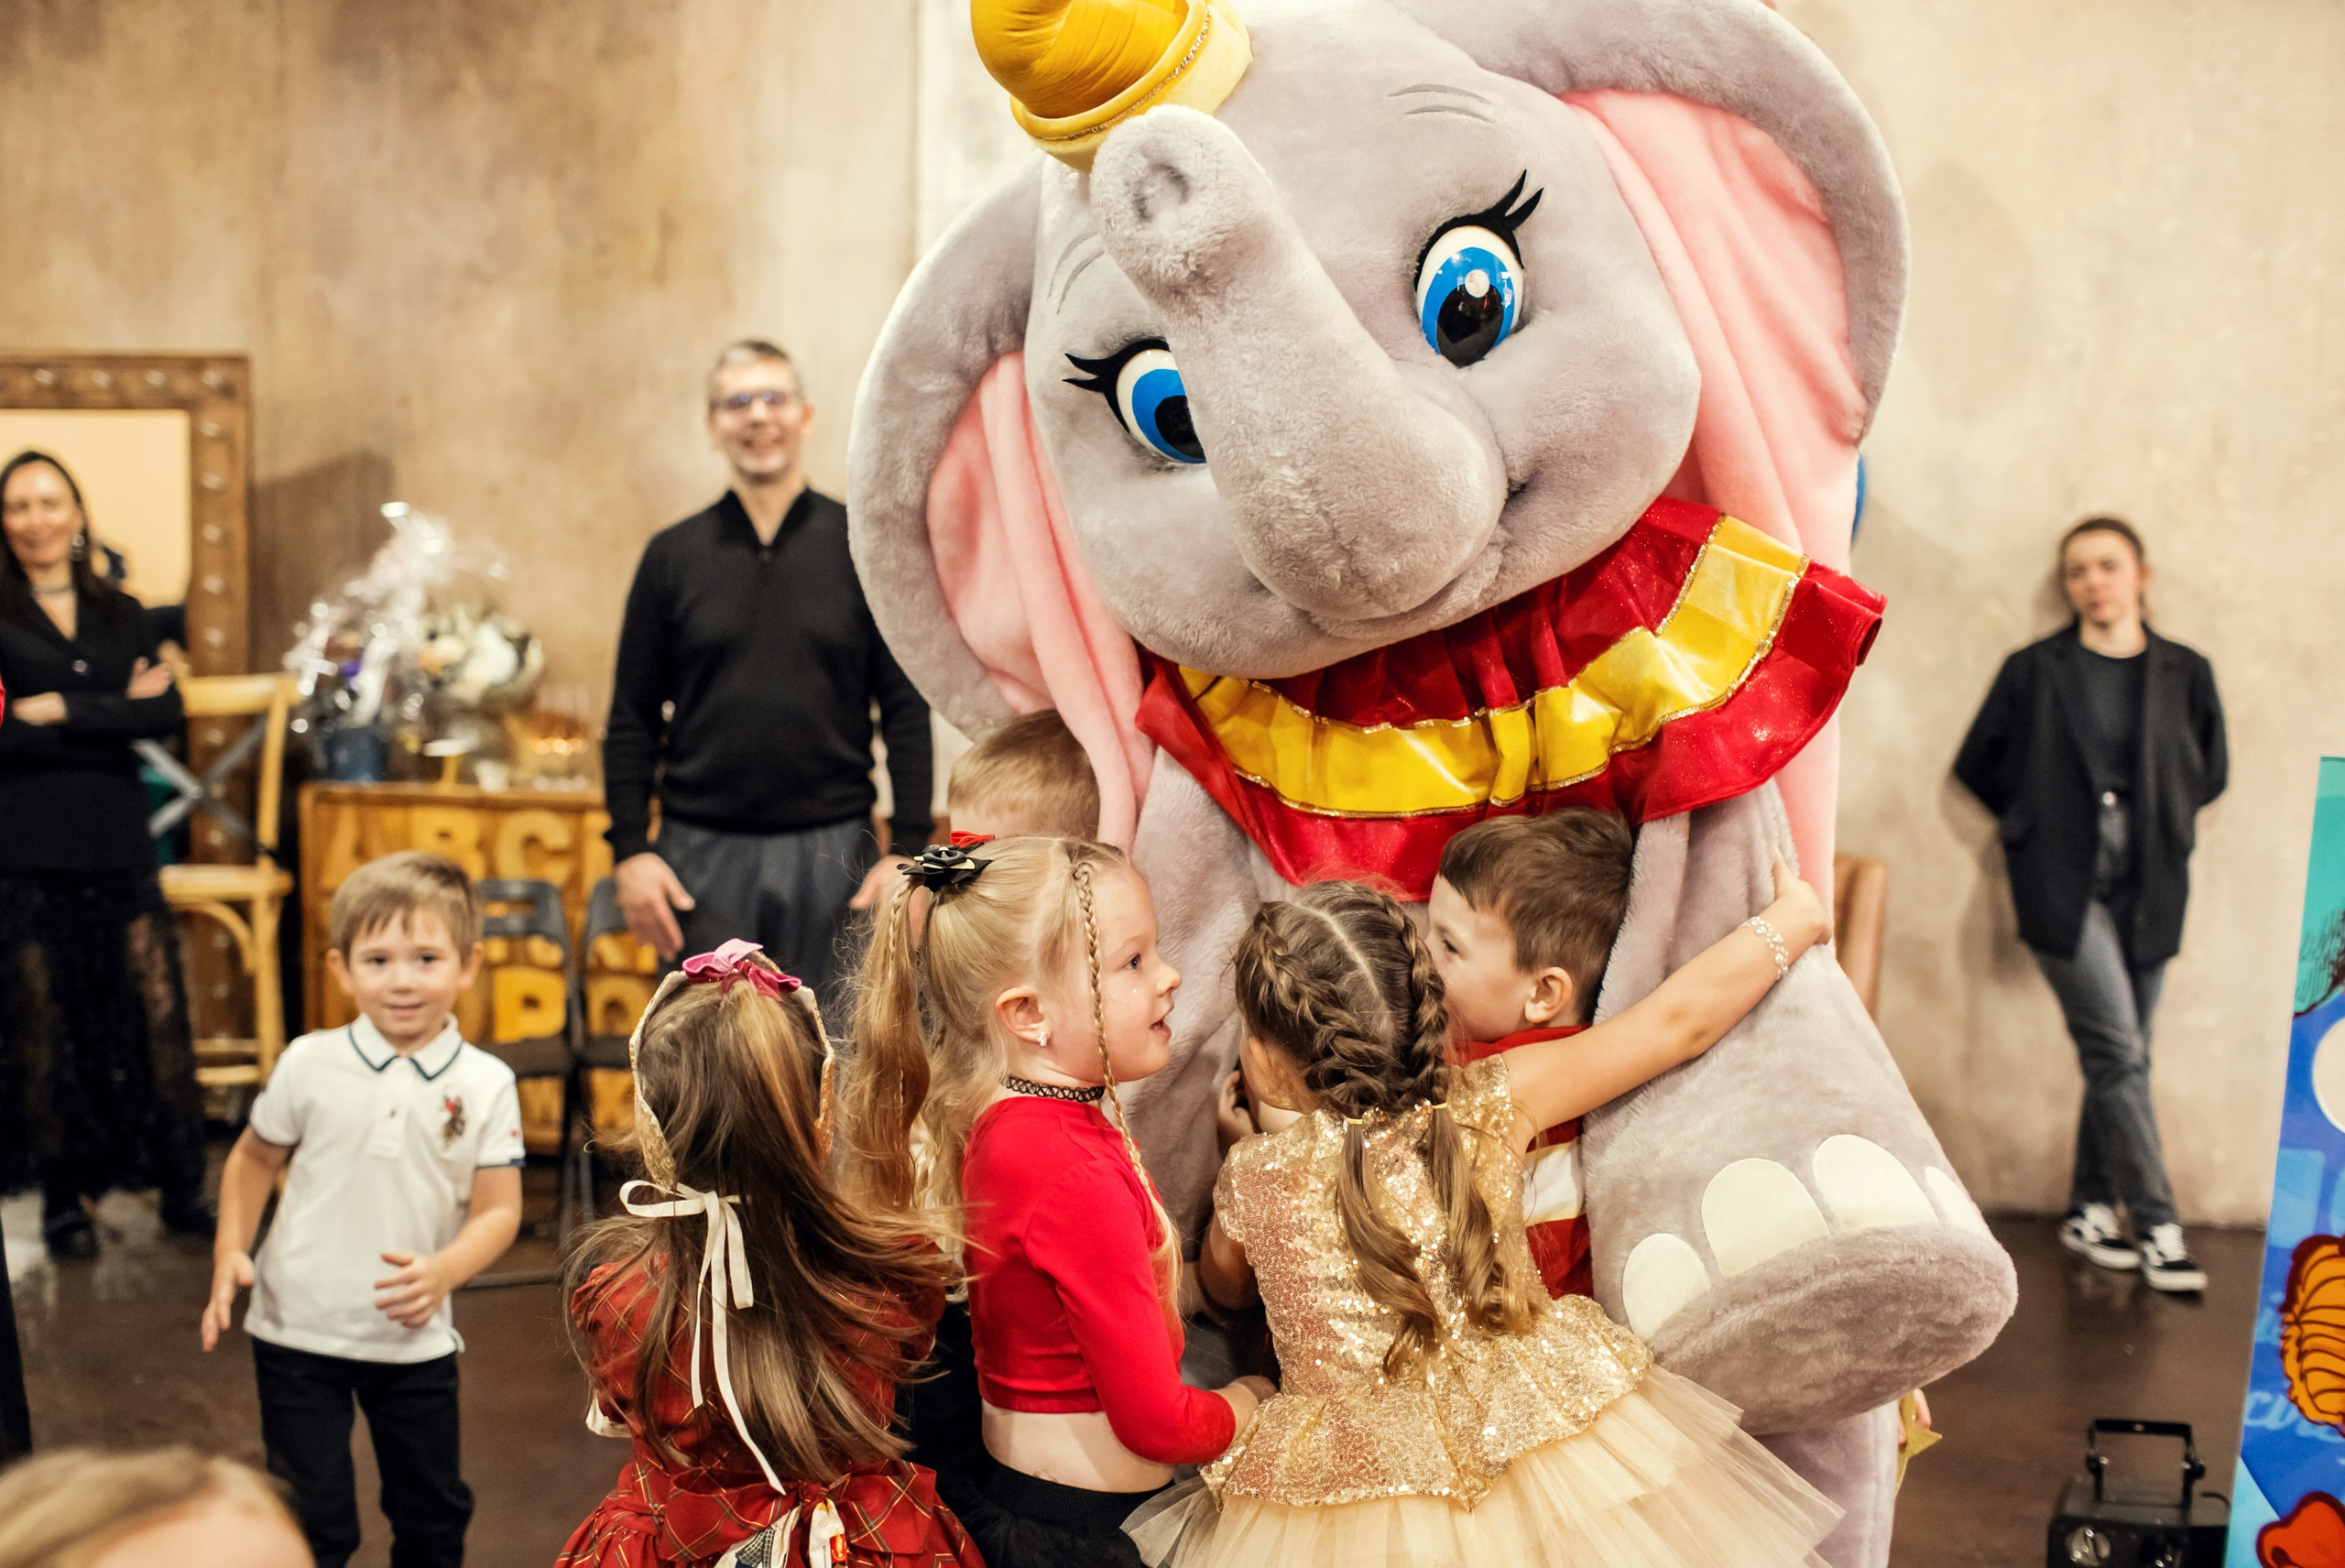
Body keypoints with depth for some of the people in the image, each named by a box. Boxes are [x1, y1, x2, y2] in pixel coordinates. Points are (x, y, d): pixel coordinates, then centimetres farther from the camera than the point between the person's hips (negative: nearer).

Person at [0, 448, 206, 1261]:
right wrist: (115, 713, -10)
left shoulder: (122, 615, 11)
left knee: (157, 1011, -1)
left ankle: (183, 1191, 8)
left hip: (118, 844, 2)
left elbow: (167, 713, -3)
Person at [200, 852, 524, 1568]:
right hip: (297, 1328, -1)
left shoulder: (485, 1085, -9)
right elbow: (254, 1159, 7)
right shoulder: (309, 1064, -8)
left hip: (414, 1338, 1)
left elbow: (498, 1211, -9)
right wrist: (230, 1252, -4)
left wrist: (442, 1271, -26)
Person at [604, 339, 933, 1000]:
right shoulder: (672, 554, 7)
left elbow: (905, 708, 2)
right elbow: (633, 716, 8)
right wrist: (630, 849, -1)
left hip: (833, 849, -1)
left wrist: (908, 849, -5)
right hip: (702, 852, 1)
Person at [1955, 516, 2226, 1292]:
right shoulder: (2034, 670, 2)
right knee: (2119, 1052, -10)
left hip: (2149, 891, 3)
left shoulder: (2186, 673, 7)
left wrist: (2153, 822, 7)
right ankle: (2157, 1224, -3)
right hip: (2063, 887, -3)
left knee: (2119, 1059, 7)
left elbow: (2210, 773, 17)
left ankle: (2091, 1212, 20)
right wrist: (2040, 821, 6)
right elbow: (1977, 764, 9)